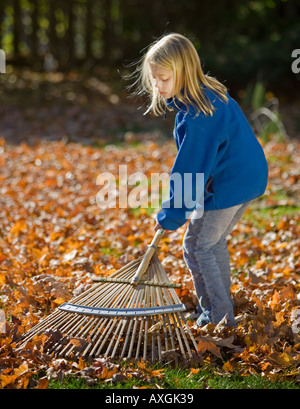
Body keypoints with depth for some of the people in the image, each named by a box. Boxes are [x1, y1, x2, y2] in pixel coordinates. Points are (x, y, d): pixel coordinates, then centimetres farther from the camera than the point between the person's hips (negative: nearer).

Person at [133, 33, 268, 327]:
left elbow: (188, 170, -21)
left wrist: (170, 216, -11)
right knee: (214, 242, 22)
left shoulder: (196, 117, -26)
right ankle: (223, 306, 32)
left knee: (196, 245, 3)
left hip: (228, 187, -10)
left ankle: (216, 311, 11)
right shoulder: (213, 94, 5)